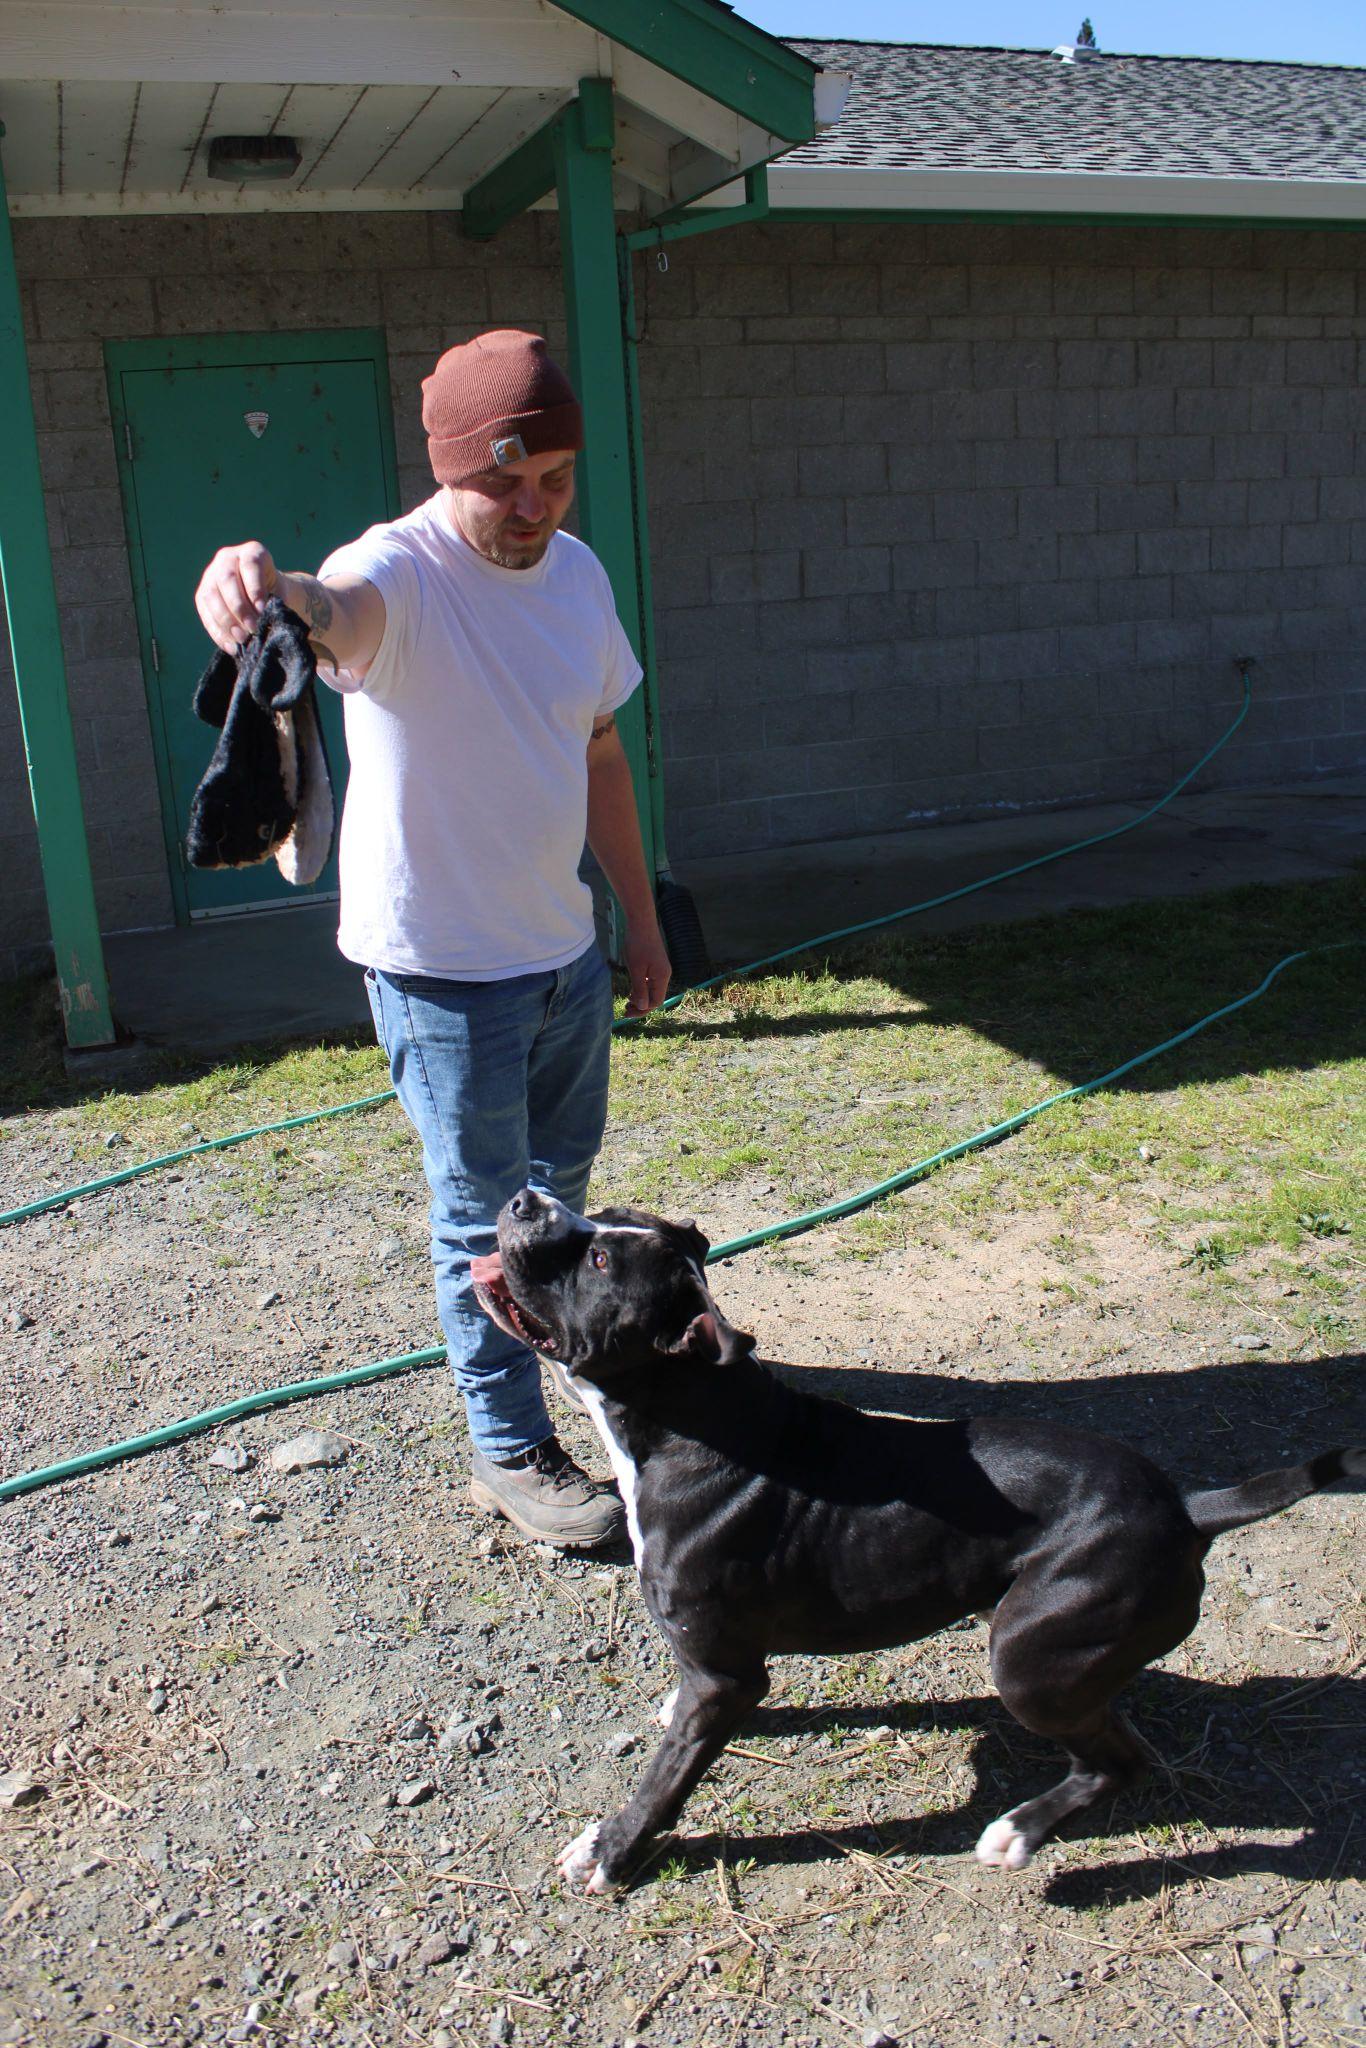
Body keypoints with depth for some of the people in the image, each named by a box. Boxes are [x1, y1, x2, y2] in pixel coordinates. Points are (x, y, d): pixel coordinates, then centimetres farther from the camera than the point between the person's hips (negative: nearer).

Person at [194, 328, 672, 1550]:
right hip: (444, 966, -7)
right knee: (484, 1215, 4)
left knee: (562, 1173, 26)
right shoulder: (402, 572, -22)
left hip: (563, 947, 7)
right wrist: (277, 595, -72)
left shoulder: (578, 572, 1)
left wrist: (642, 921, 14)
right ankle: (511, 1451, 22)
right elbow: (343, 613, -48)